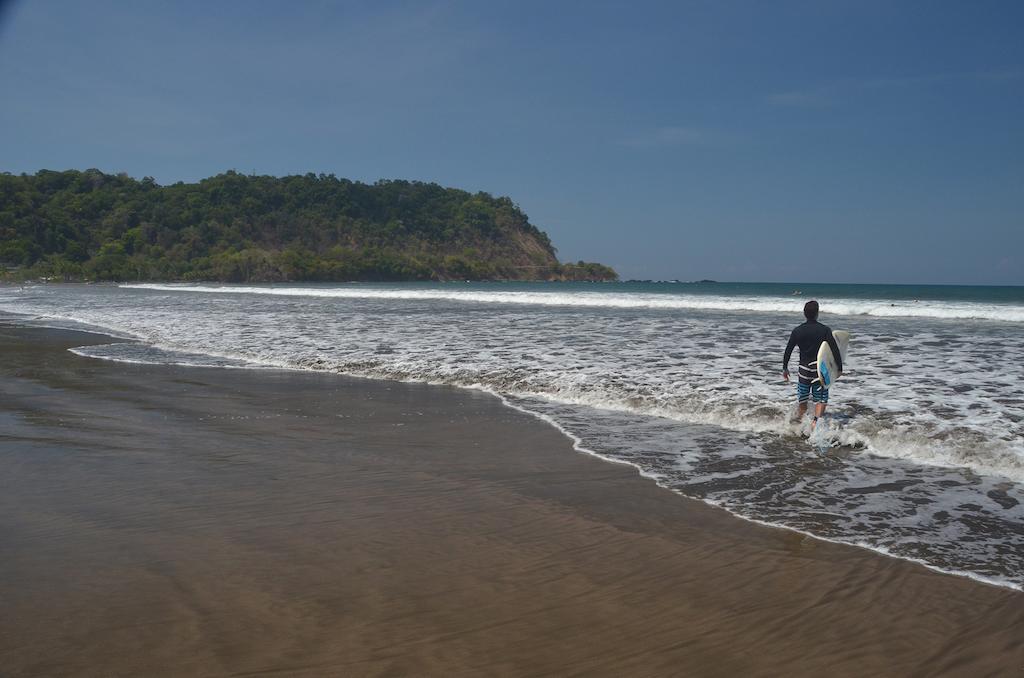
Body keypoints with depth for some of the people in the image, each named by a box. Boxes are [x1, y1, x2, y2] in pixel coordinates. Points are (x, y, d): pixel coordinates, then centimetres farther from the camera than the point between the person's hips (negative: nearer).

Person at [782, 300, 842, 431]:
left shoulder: (797, 331, -1)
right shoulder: (824, 330, -6)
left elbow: (788, 350, 2)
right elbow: (835, 349, -9)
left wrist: (785, 368, 12)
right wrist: (839, 367, 0)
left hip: (804, 369, 2)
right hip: (820, 369, -2)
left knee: (802, 400, 13)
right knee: (821, 399, 2)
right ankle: (816, 419, -21)